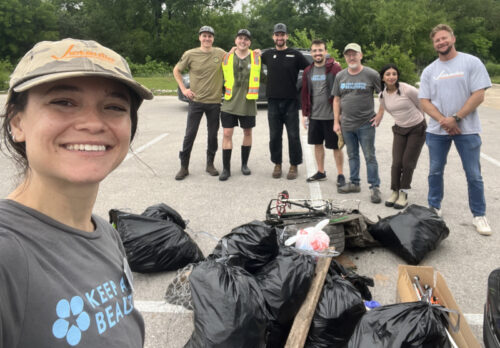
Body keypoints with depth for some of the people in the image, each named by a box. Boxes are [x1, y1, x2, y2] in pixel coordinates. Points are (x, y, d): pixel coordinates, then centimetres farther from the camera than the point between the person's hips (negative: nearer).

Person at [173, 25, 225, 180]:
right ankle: (184, 167, 10)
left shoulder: (220, 53, 2)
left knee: (213, 135, 9)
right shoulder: (190, 54, -2)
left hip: (214, 101, 2)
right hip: (196, 101, -1)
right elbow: (176, 70, 10)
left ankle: (210, 164, 24)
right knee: (190, 134, 0)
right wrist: (183, 89, 1)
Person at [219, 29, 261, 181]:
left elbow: (262, 77, 10)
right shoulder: (227, 58, 4)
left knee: (247, 133, 11)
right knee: (227, 134, -4)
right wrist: (226, 91, 7)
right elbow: (222, 77, 12)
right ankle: (226, 168, 3)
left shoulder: (256, 58, 2)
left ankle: (244, 164, 27)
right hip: (230, 102, 0)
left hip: (248, 103, 0)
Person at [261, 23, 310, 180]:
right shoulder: (268, 54, 10)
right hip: (273, 101, 3)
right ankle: (277, 164, 20)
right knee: (274, 136, 7)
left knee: (293, 135, 1)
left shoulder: (295, 55, 1)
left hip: (291, 102, -2)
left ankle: (294, 165, 12)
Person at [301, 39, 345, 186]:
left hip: (332, 116, -5)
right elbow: (305, 93, 13)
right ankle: (321, 172, 28)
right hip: (314, 116, 5)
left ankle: (340, 175, 14)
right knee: (317, 144, 14)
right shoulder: (308, 71, 8)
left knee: (336, 146, 2)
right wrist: (304, 114, 10)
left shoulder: (335, 68, -8)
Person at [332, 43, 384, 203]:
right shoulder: (340, 76, 8)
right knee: (352, 155, 15)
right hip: (347, 124, 4)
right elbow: (336, 100, 12)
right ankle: (354, 183, 27)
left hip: (366, 124, -4)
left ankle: (375, 187, 4)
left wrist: (380, 114, -6)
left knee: (370, 156, -2)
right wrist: (336, 121, 7)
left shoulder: (371, 74, -4)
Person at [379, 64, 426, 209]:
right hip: (400, 130, 4)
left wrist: (420, 121, 7)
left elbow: (422, 106, -6)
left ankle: (404, 194, 10)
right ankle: (395, 192, 13)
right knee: (396, 163, -4)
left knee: (408, 163, -3)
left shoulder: (408, 90, -20)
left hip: (417, 129, -4)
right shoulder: (382, 96, -4)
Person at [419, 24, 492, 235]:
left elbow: (478, 95, -8)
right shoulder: (429, 71, 8)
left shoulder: (471, 63, -2)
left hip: (466, 129, -3)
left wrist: (456, 118, -16)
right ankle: (434, 208, 26)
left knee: (473, 175, 1)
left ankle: (479, 215, 13)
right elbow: (425, 101, 2)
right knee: (435, 171, 11)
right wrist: (443, 120, -13)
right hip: (437, 130, 3)